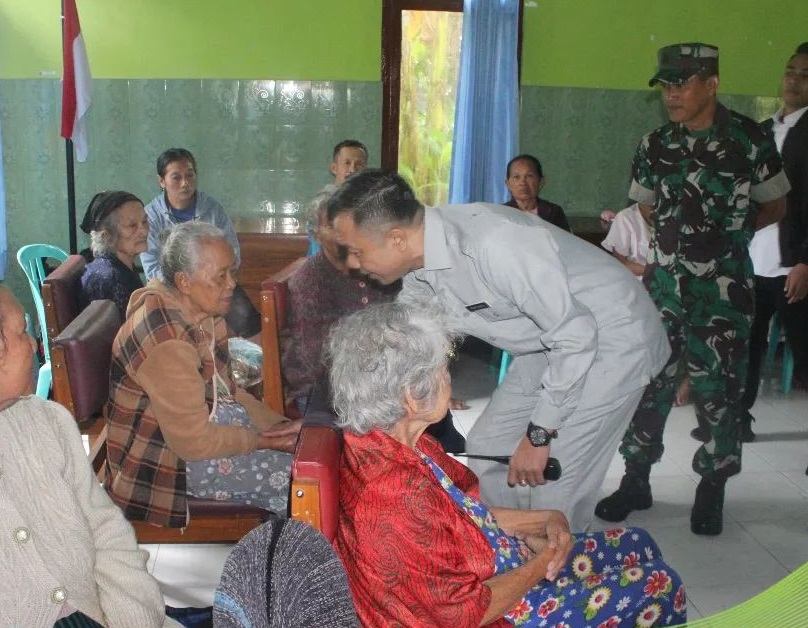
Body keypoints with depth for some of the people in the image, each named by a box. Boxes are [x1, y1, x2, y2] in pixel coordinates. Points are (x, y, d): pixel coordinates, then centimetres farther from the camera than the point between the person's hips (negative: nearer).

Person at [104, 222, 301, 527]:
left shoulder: (201, 311, 0)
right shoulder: (168, 342, -29)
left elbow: (226, 390, 10)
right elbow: (194, 442, -25)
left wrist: (277, 424, -1)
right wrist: (260, 440, -14)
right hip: (169, 461, -9)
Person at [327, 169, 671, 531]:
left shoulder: (494, 244, -35)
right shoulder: (419, 257, -8)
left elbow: (576, 338, -28)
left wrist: (539, 435, -20)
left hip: (614, 340, -8)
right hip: (552, 339, 8)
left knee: (550, 484, -10)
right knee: (487, 451, 10)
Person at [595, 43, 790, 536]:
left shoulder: (750, 140, -5)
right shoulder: (656, 146, 6)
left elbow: (775, 206, 5)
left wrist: (728, 232, -2)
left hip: (723, 288, -3)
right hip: (664, 282, 3)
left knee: (717, 387, 2)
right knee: (648, 379, 6)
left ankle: (712, 488, 21)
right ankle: (636, 481, 22)